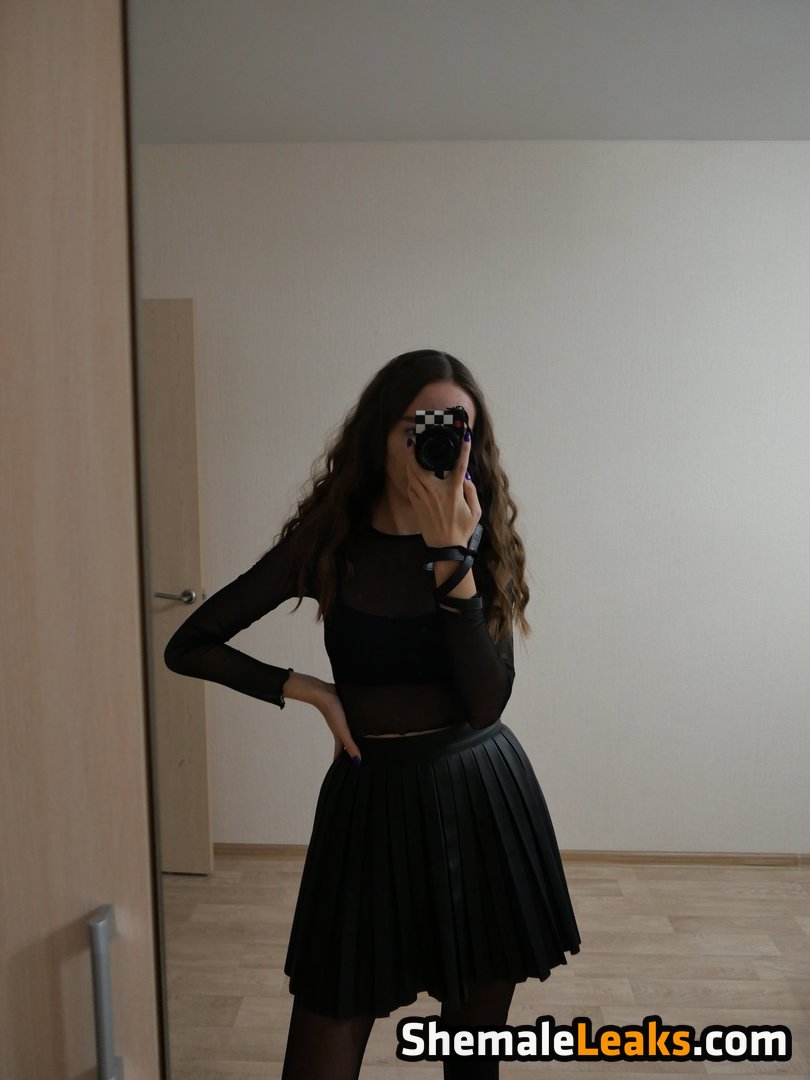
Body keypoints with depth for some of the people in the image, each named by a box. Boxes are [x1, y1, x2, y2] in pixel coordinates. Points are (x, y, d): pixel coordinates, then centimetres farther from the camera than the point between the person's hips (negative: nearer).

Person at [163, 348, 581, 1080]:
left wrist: (452, 558, -23)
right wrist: (309, 690, -9)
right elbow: (188, 647, -1)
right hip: (373, 802, -1)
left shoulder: (485, 541, -3)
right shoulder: (327, 544, -6)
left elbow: (486, 700, -16)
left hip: (484, 798, 1)